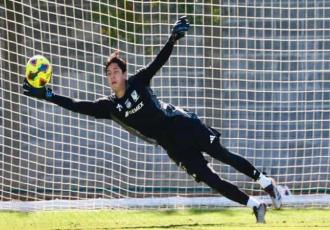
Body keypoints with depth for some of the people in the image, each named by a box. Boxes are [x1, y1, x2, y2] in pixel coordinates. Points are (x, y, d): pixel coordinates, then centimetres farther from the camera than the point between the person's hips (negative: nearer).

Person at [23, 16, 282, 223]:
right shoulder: (109, 106, -1)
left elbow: (159, 61, -13)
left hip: (186, 126, -2)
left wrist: (173, 39, -29)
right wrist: (48, 96, -14)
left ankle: (265, 182, 14)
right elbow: (79, 105, -6)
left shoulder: (138, 83, -5)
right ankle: (255, 204, 1)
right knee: (208, 177, -5)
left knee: (224, 155, -3)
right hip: (173, 145, 2)